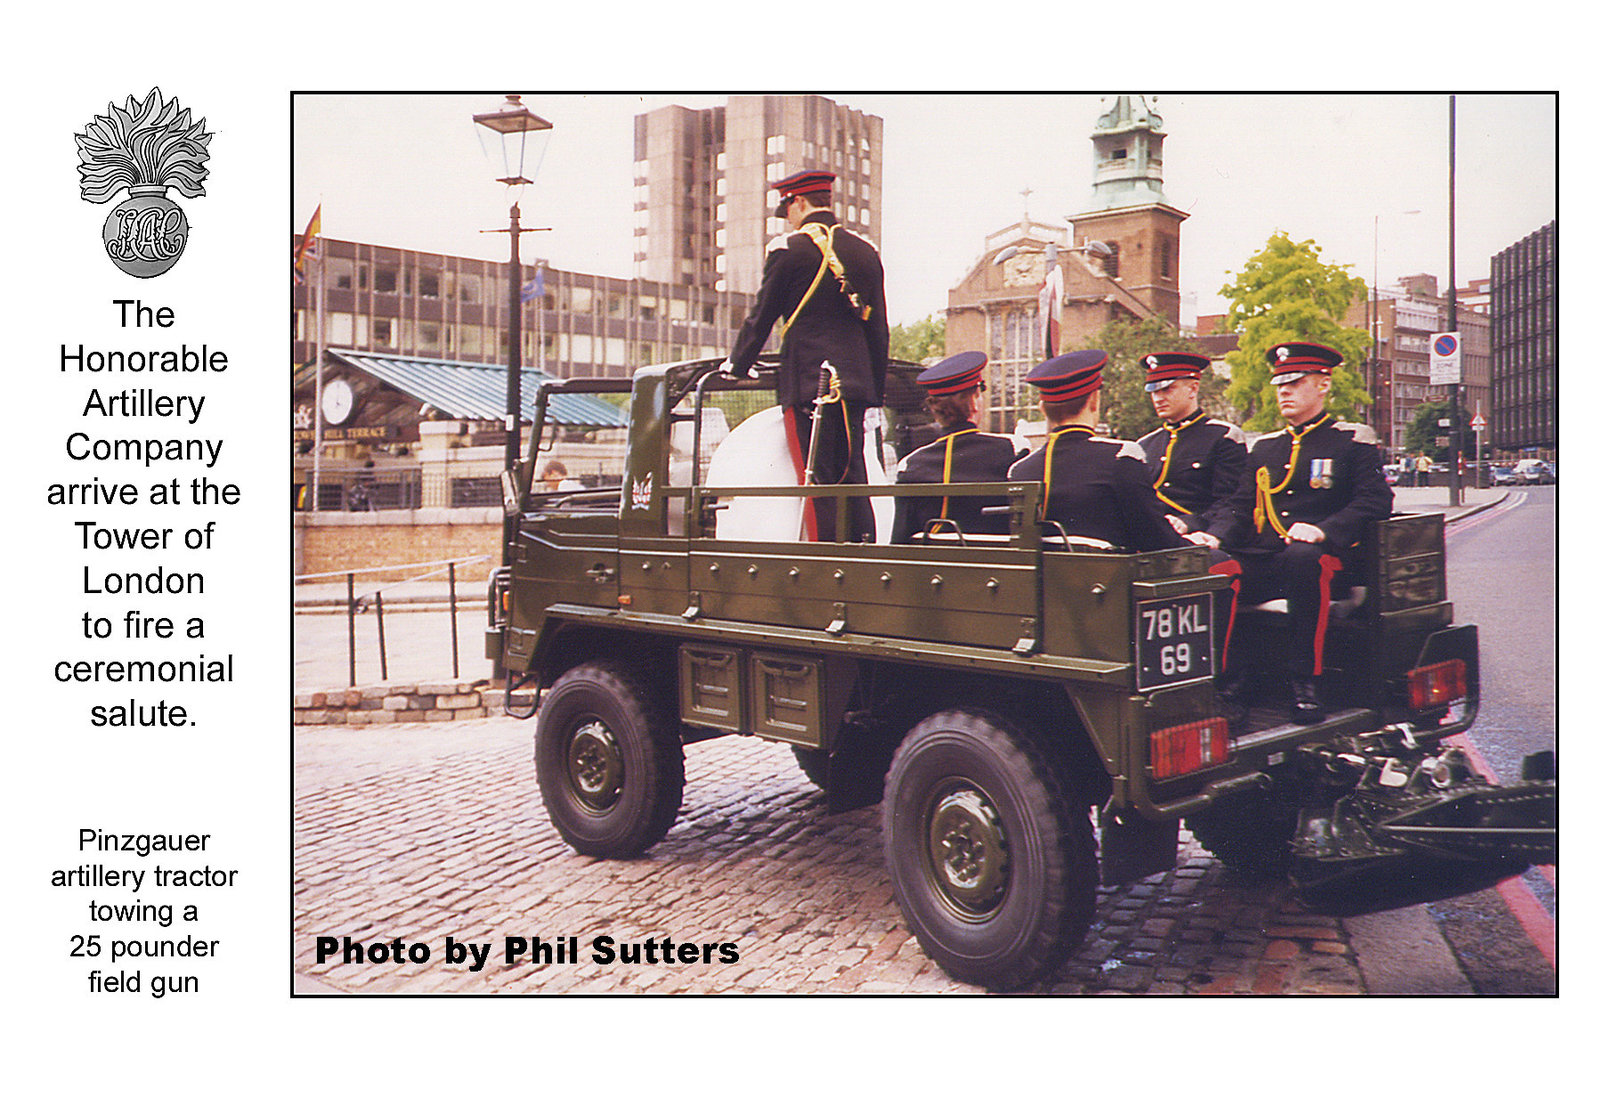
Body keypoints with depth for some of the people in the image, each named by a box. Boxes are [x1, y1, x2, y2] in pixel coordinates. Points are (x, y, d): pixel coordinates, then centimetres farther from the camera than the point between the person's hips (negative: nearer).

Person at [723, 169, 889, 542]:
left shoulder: (789, 248, -5)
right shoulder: (865, 251, 13)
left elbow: (761, 318, 0)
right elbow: (879, 329, 14)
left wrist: (736, 365, 14)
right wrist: (875, 391, 20)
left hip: (806, 383, -6)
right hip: (856, 382, 6)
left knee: (818, 486, -4)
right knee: (854, 483, 10)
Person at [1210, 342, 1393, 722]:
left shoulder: (1353, 441, 8)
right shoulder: (1264, 447, 22)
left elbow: (1376, 502, -4)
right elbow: (1241, 509, 17)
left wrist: (1323, 531, -22)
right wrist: (1215, 538, -6)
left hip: (1319, 556, -4)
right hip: (1262, 561, 5)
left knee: (1304, 558, -40)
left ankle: (1306, 682, -29)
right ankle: (1232, 675, -12)